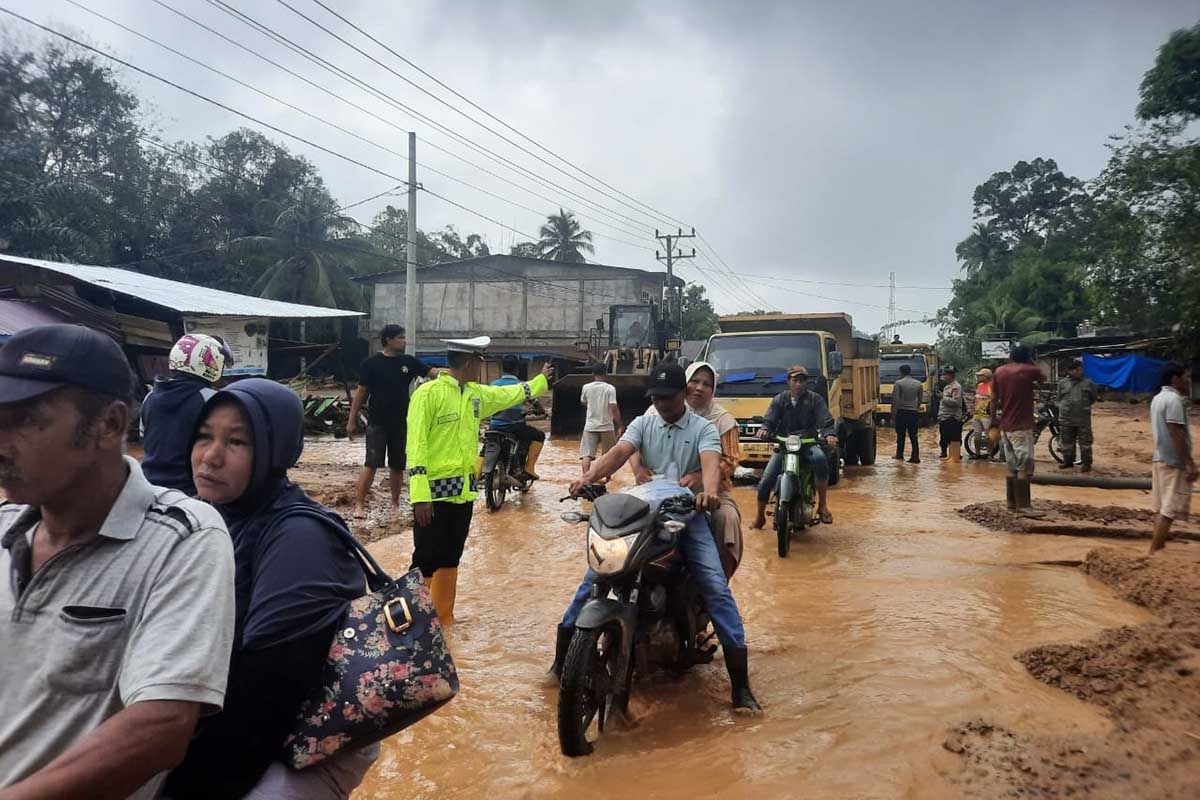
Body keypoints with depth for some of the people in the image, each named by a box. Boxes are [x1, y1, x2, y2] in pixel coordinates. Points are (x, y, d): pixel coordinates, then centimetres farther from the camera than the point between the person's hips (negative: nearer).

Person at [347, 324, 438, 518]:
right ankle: (359, 505, -3)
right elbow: (361, 393, -3)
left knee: (397, 466, 12)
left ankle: (395, 504, 24)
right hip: (377, 423, -4)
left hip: (401, 424, 4)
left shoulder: (408, 362, 5)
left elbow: (432, 372, 0)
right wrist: (352, 421, -3)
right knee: (371, 464, -9)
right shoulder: (372, 364, -6)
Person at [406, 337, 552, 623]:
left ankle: (444, 620, 27)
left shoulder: (476, 394, 10)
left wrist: (542, 380, 40)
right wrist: (420, 495, -22)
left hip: (464, 492, 8)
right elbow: (416, 445, -17)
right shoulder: (428, 393, -13)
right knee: (426, 562, -1)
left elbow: (511, 394, 30)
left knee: (450, 559, 16)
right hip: (435, 492, -8)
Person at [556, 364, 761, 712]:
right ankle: (563, 653, 10)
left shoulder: (703, 428, 3)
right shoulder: (643, 424, 11)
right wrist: (588, 477, -26)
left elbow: (710, 462, -18)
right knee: (596, 574, -8)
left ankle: (740, 683, -9)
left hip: (688, 514, -2)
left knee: (716, 587, -17)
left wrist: (709, 490, -42)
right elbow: (619, 452, -6)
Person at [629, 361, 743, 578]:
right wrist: (638, 467, -20)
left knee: (726, 517, -28)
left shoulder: (722, 420, 2)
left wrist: (700, 477, -27)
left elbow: (730, 460, -8)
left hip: (708, 489, -1)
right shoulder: (659, 410, 6)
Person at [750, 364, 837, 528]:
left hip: (808, 443, -2)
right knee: (765, 482, -8)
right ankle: (760, 517, 16)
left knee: (820, 459, -36)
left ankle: (822, 505, -22)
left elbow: (826, 421, -6)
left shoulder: (815, 399, 5)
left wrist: (829, 435, -29)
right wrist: (764, 429, -24)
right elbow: (770, 420, 1)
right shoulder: (780, 399, 11)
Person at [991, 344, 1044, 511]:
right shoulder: (1029, 371, -7)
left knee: (1012, 466, 13)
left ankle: (1012, 502, 17)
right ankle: (1023, 505, -8)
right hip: (1022, 427, -6)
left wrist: (993, 420, 18)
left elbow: (994, 399, 10)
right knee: (1025, 466, -6)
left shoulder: (999, 372, 8)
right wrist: (1030, 361, 18)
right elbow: (1042, 377, 15)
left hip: (1005, 427, 6)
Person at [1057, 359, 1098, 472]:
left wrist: (1085, 406, 12)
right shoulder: (1062, 383, 7)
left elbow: (1093, 398, 15)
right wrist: (1064, 407, 10)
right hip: (1066, 418, 2)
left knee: (1085, 441, 0)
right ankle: (1068, 461, 21)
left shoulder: (1088, 383, 3)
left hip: (1083, 418, -2)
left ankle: (1086, 463, 7)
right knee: (1067, 441, 10)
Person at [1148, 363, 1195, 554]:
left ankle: (1159, 549, 16)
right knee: (1169, 509, -7)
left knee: (1161, 508, 11)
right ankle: (1154, 551, -7)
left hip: (1161, 459, 10)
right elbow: (1176, 435, -21)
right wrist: (1190, 464, -20)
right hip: (1174, 462, -10)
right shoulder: (1174, 400, -16)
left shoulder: (1158, 398, 13)